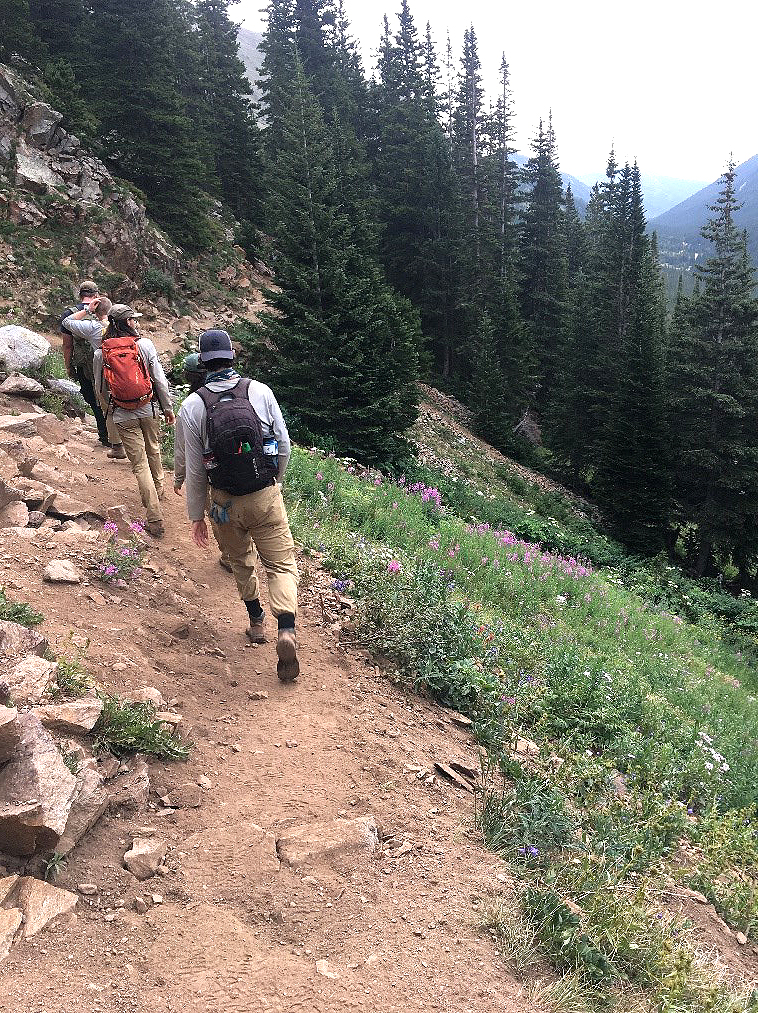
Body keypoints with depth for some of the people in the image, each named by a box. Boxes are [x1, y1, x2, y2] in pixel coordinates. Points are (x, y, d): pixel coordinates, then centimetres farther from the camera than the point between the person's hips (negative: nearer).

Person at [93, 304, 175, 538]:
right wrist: (168, 408, 6)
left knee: (140, 464, 2)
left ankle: (155, 519, -2)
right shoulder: (145, 344, -8)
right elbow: (160, 380, -5)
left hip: (123, 415, -1)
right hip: (148, 410, 1)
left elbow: (100, 388, 5)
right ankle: (158, 490, 50)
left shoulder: (101, 353, -5)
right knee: (154, 452, 26)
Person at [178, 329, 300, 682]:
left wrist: (196, 515, 7)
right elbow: (284, 446, 1)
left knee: (241, 562, 25)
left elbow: (195, 470, -4)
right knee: (282, 564, 7)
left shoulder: (192, 407, -8)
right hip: (266, 497, -1)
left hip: (225, 504, 1)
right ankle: (287, 630, -13)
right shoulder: (260, 391, -6)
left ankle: (256, 622, 36)